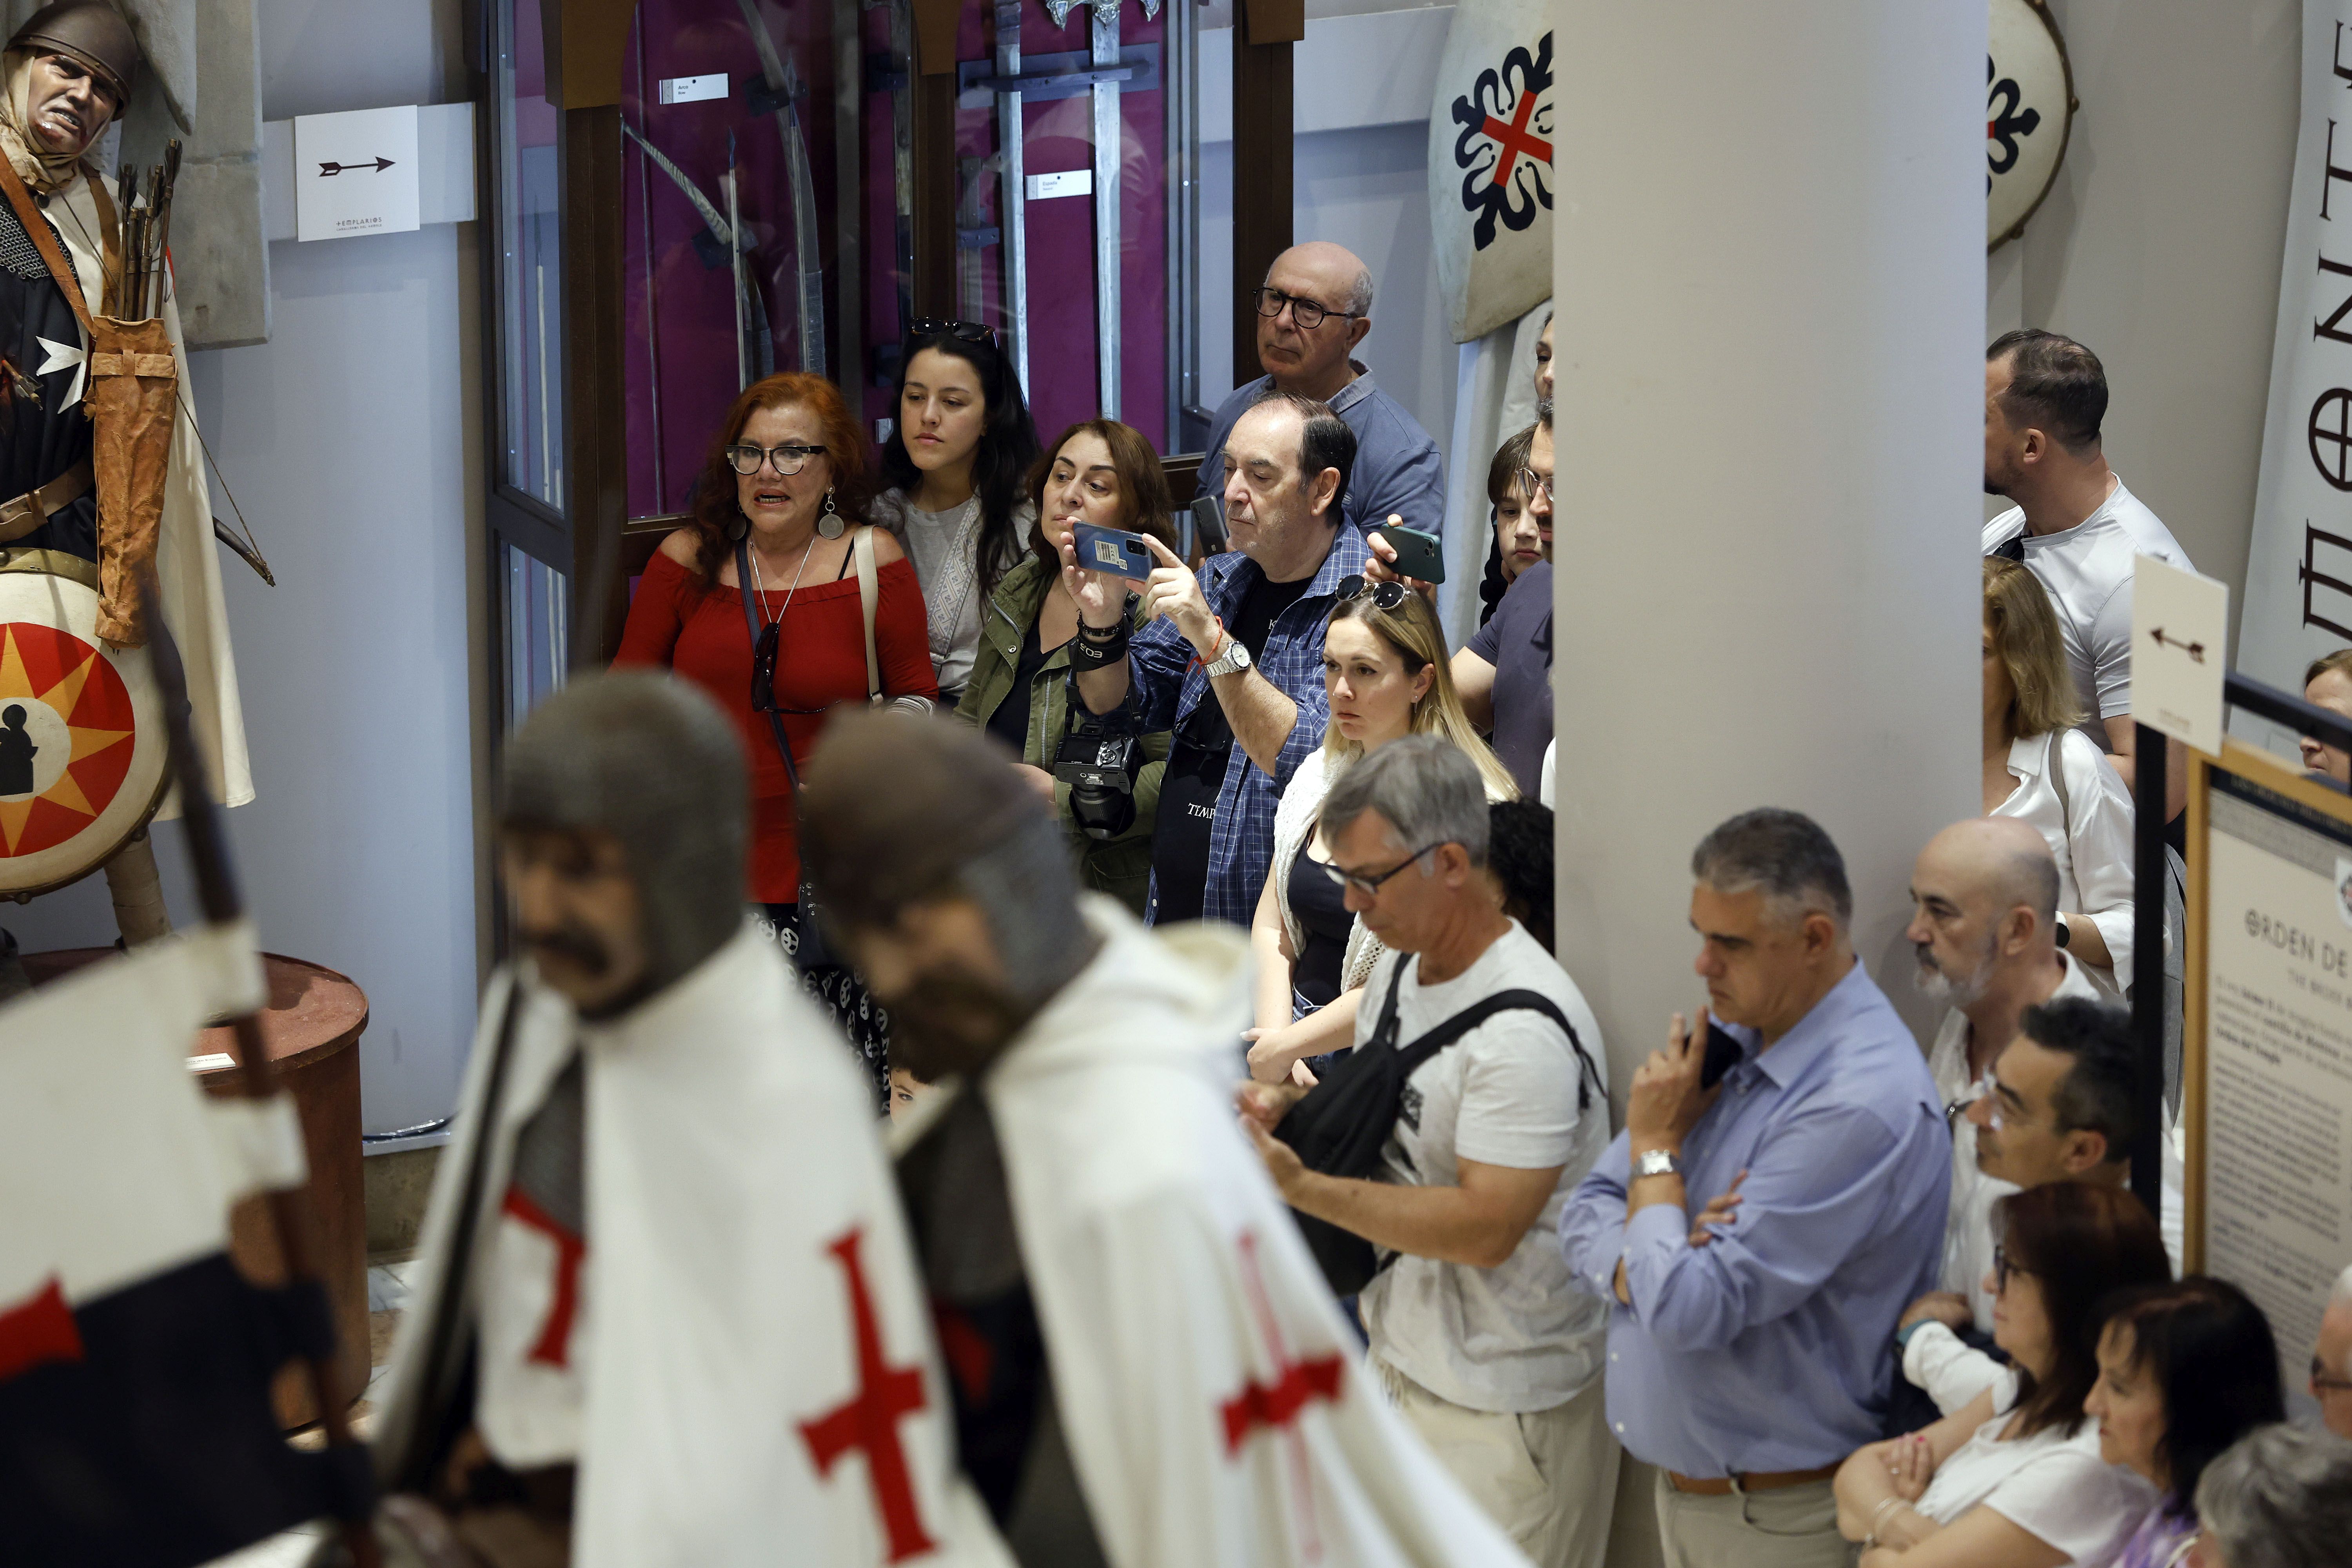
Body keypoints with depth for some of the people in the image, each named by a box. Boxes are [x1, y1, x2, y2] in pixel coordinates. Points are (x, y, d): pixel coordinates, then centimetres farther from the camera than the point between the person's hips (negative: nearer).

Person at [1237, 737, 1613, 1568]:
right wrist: (1292, 1102, -1)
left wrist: (1304, 1186, -28)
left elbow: (1485, 1227, -28)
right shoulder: (1401, 964, 5)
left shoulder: (1523, 1028, -25)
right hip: (1401, 1358, 9)